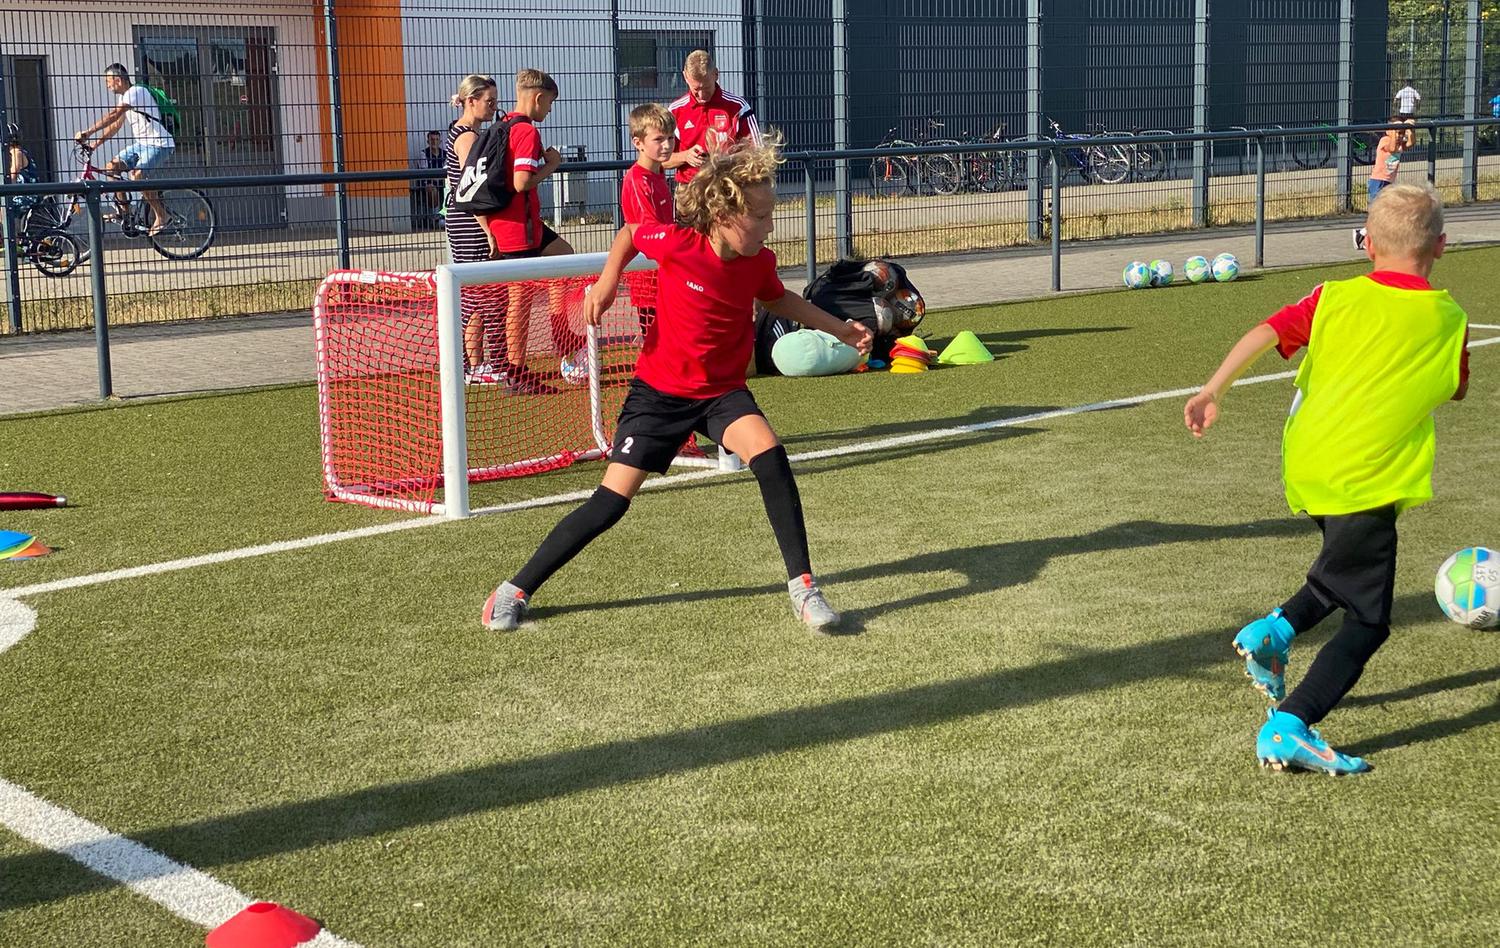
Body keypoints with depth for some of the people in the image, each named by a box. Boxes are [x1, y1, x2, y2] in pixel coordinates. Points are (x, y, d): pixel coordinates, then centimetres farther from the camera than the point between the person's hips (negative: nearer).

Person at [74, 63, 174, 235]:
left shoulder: (136, 92, -17)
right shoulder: (125, 97, 14)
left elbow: (113, 115, -27)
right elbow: (115, 125, 16)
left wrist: (87, 133, -32)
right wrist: (95, 144, 4)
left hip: (160, 144, -10)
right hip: (142, 143, 10)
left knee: (137, 174, -29)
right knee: (111, 167, -1)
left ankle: (161, 216, -14)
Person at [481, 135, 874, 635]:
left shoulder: (759, 261, -9)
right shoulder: (675, 243, -20)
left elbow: (779, 299, 15)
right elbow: (629, 232, 3)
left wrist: (839, 328, 11)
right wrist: (607, 281, -11)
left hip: (724, 391, 3)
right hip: (660, 390, -2)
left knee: (771, 457, -26)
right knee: (610, 501, -5)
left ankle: (803, 586, -15)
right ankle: (517, 589, 10)